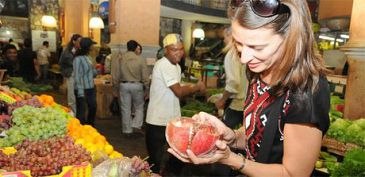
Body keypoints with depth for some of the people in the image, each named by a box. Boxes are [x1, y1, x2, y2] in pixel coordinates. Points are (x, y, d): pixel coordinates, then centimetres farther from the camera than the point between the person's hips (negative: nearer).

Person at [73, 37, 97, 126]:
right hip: (83, 89, -9)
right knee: (81, 111, 2)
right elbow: (77, 76, -19)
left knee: (93, 108, 17)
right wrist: (81, 93, -22)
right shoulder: (78, 59, -16)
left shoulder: (88, 57, 8)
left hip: (91, 88, 9)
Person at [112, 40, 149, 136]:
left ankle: (127, 130, 17)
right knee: (139, 107, 15)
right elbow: (145, 76, -6)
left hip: (124, 85, 2)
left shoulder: (120, 59, -1)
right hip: (137, 85, -2)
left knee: (126, 109, 9)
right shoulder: (140, 59, -7)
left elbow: (116, 75, 2)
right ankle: (136, 126, 5)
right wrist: (146, 88, 5)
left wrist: (116, 86, 14)